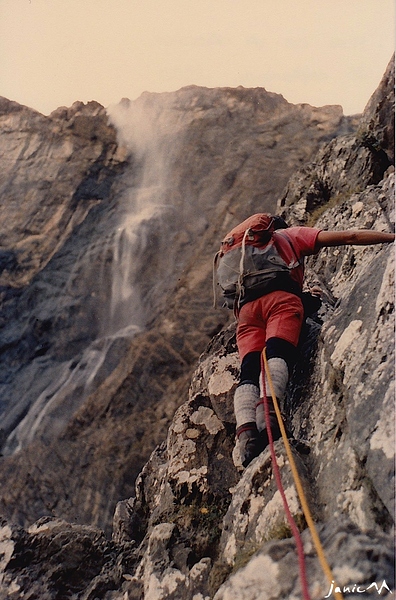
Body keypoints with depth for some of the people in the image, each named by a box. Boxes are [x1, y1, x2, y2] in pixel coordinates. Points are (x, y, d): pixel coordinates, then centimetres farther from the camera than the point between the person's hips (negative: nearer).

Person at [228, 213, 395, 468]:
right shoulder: (290, 234, 31)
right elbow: (348, 237, 22)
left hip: (245, 306, 4)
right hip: (280, 296, -3)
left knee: (249, 371, -11)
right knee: (277, 354, -23)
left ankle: (246, 432, -33)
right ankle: (267, 409, -51)